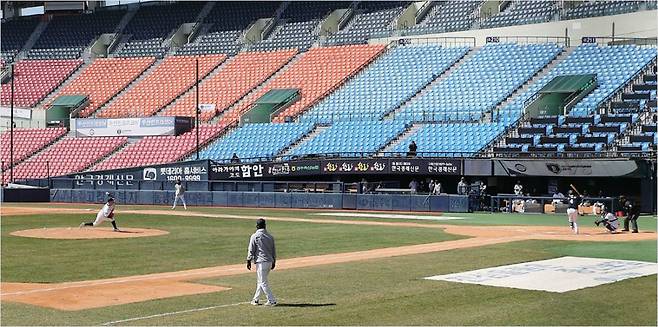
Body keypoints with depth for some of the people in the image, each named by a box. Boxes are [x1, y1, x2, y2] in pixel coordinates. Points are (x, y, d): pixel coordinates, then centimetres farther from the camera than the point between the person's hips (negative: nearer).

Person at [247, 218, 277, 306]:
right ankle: (256, 299, 23)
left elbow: (251, 250, -8)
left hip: (261, 262, -7)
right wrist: (274, 262, 22)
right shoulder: (270, 236, 10)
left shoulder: (255, 236, -8)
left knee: (263, 282, -4)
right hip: (269, 261, 7)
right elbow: (274, 250, 14)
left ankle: (272, 300, -8)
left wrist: (249, 261, 1)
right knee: (261, 281, 17)